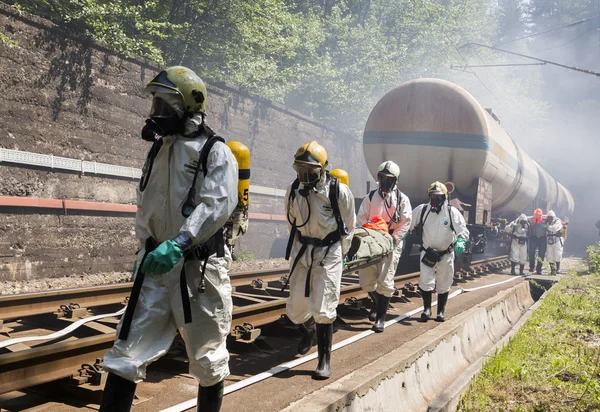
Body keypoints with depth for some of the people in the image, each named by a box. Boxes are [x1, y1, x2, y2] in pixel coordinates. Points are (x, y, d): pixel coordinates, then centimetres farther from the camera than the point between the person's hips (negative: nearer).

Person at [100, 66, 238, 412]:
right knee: (127, 355, 4)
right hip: (156, 264, 6)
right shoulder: (158, 149, 13)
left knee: (208, 358, 10)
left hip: (200, 267, -5)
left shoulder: (215, 151, -7)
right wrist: (145, 249, 11)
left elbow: (217, 205, -22)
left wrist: (178, 244, -32)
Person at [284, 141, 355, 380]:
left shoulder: (339, 192, -14)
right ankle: (309, 329, 43)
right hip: (301, 252, 4)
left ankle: (324, 361, 5)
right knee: (295, 310, 8)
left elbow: (348, 228, 1)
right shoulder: (293, 191, -3)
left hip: (329, 253, -4)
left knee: (323, 310, -8)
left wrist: (339, 254, 8)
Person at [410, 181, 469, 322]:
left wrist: (460, 241, -33)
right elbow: (408, 224, 2)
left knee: (444, 284, 10)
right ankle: (427, 309, 10)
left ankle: (441, 312, 23)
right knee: (426, 281, -8)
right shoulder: (421, 210, -7)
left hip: (446, 254, 0)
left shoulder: (452, 212, -11)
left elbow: (463, 230, -15)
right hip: (427, 252, 0)